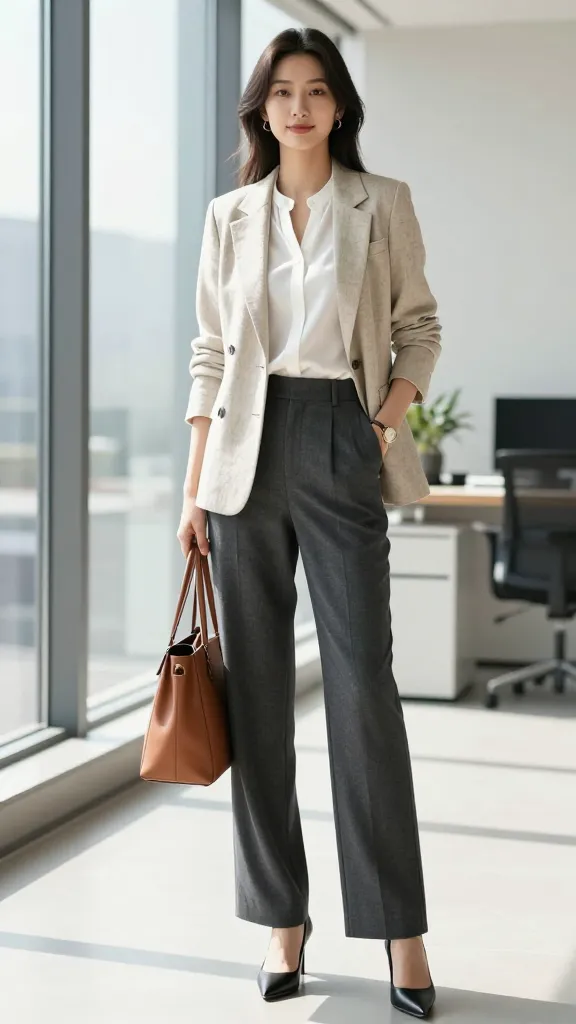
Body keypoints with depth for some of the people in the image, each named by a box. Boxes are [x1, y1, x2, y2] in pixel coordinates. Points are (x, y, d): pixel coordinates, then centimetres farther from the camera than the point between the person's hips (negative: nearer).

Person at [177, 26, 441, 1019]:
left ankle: (400, 929, 1)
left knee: (362, 680, -7)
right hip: (249, 450, 3)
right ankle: (282, 917, 12)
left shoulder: (383, 204, 5)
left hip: (341, 445, -2)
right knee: (256, 684, 3)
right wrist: (194, 487, 5)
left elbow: (419, 325, 10)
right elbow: (210, 355, 10)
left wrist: (396, 406, -8)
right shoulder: (229, 216, 10)